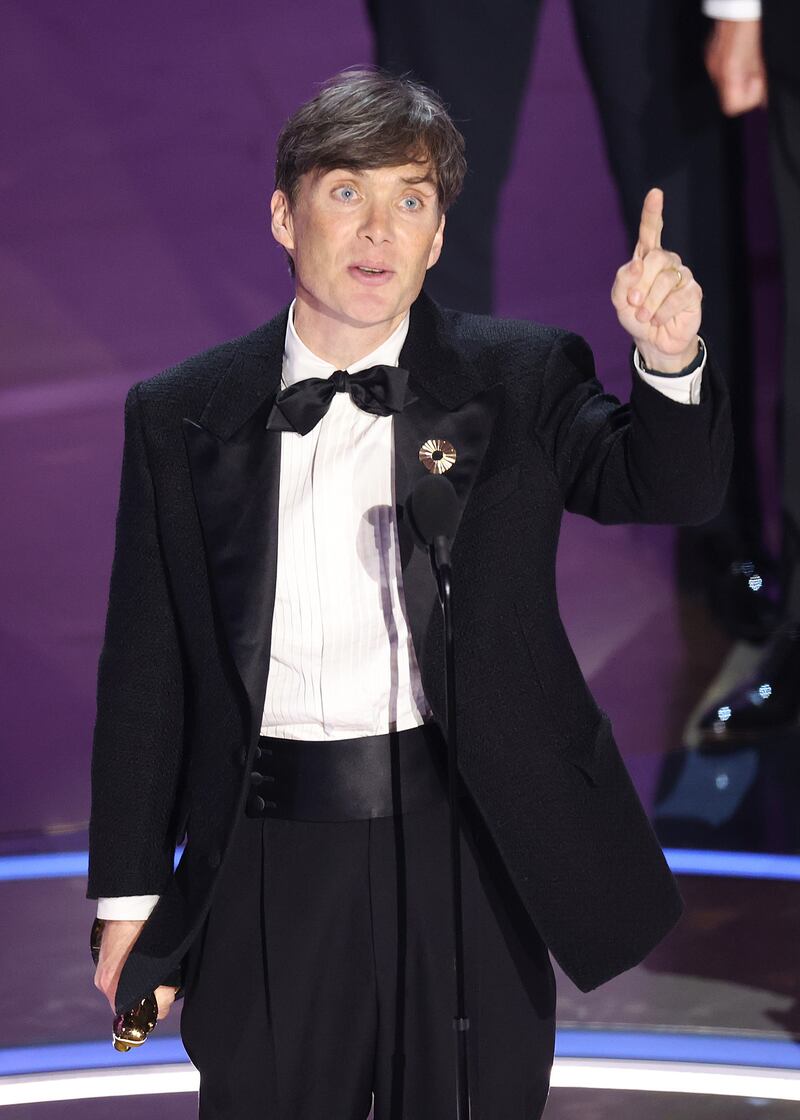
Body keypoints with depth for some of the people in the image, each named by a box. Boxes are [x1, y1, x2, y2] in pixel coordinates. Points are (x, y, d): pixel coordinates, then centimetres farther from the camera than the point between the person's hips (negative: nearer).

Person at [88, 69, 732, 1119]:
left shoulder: (518, 378, 2)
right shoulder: (180, 414, 3)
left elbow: (670, 487, -6)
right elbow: (147, 667, 5)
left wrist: (671, 361, -26)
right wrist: (132, 892, 5)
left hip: (468, 852, 0)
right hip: (270, 869, 1)